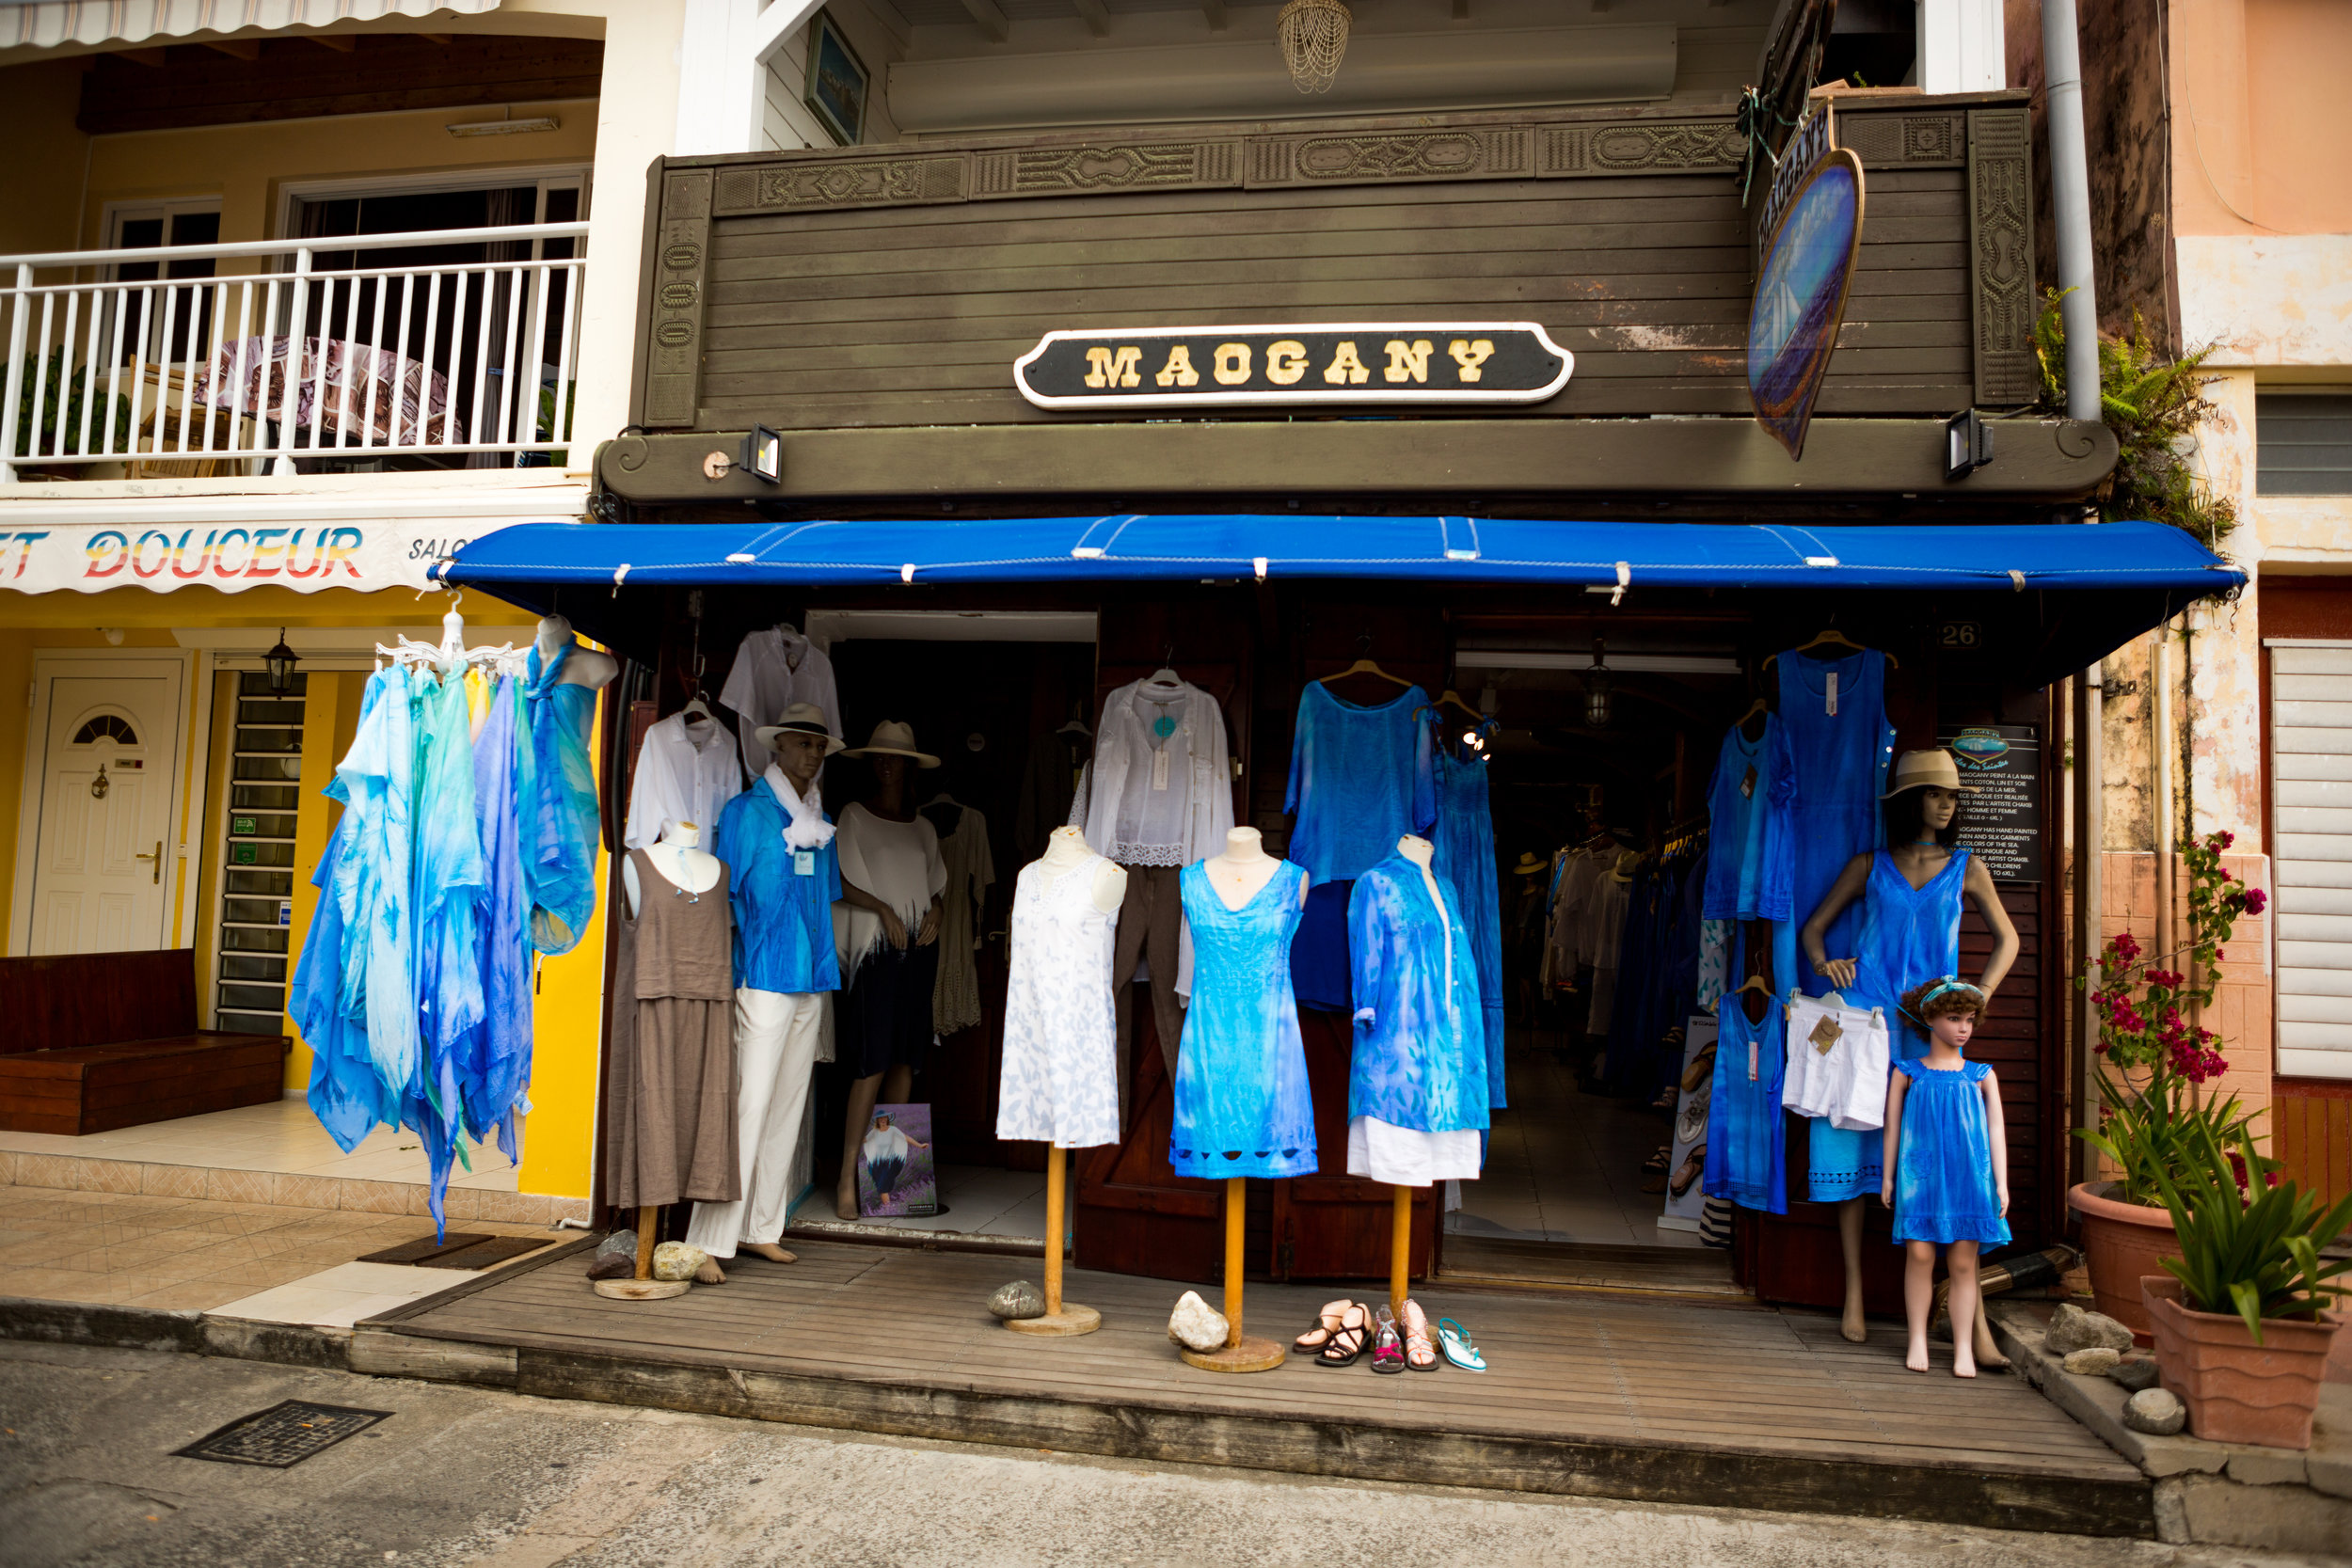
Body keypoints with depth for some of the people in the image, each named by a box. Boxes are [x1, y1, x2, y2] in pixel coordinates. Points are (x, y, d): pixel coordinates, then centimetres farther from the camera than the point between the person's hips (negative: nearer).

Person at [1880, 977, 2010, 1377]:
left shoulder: (1981, 1075, 9)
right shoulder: (1908, 1072, 5)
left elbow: (1995, 1129, 8)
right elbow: (1892, 1126, 7)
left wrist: (2001, 1182, 2)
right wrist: (1888, 1177, 6)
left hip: (1968, 1176, 1)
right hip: (1921, 1174, -1)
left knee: (1963, 1262, 3)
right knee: (1919, 1254, -3)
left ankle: (1963, 1347, 11)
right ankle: (1918, 1339, 10)